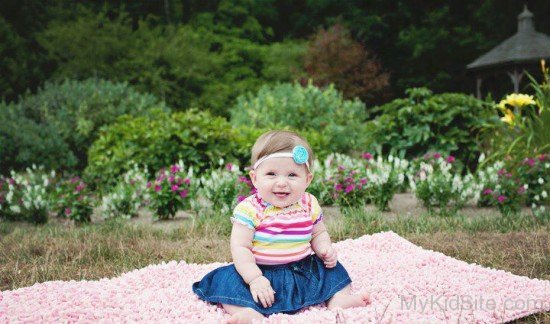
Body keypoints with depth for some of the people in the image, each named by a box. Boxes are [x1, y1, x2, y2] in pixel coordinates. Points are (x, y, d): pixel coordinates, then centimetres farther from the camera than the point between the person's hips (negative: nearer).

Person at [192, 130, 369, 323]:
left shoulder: (309, 205, -1)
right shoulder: (250, 209, -16)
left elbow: (318, 234, 15)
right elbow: (240, 247, -18)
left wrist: (325, 249, -7)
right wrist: (254, 279, -28)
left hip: (303, 269, 4)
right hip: (260, 271, -4)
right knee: (228, 280, -27)